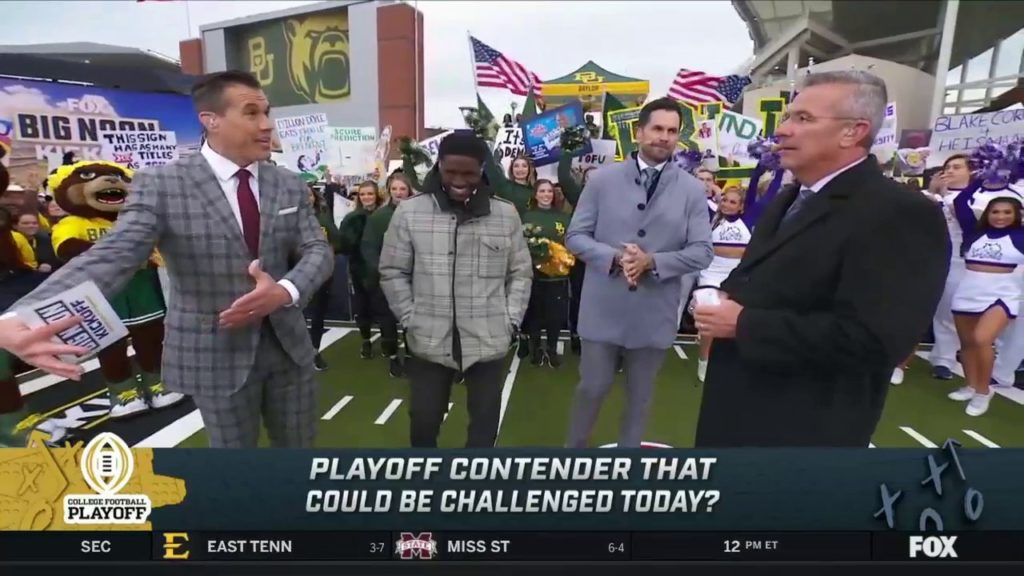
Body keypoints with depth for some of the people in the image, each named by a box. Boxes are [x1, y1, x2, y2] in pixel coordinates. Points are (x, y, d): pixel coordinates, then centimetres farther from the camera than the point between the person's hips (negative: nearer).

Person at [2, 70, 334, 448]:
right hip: (216, 354, -3)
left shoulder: (289, 186, 1)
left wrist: (286, 291, -25)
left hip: (287, 346, 3)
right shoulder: (160, 185, -11)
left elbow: (318, 250, -3)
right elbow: (113, 255, -21)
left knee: (299, 448, 19)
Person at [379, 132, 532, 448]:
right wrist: (411, 320, -3)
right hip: (429, 341, 0)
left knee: (485, 421, 14)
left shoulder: (506, 214, 1)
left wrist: (510, 321, -1)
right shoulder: (409, 212, -2)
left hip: (489, 340, 1)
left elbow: (520, 273, 7)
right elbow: (392, 272, 3)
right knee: (423, 420, 12)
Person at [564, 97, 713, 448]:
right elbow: (575, 236, -1)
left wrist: (653, 262, -19)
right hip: (603, 309, -1)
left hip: (654, 314, 1)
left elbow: (701, 252, -3)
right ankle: (574, 449, 35)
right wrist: (615, 258, -18)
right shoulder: (603, 180, 0)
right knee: (592, 388, 10)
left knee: (640, 396, 16)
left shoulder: (692, 190, 1)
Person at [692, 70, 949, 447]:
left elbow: (870, 340, -28)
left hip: (801, 430, -8)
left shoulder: (901, 215, -18)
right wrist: (724, 297, -3)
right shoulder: (788, 200, 12)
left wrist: (744, 325, -24)